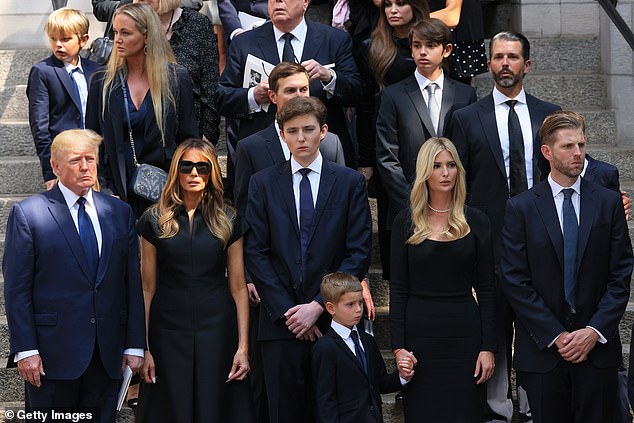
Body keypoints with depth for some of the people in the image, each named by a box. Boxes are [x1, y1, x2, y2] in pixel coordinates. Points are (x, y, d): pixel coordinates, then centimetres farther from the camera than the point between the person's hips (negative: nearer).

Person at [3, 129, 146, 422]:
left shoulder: (120, 212, 9)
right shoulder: (27, 214, -3)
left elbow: (133, 282, 8)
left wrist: (135, 344, 3)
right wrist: (25, 350, -11)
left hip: (108, 354, 4)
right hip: (53, 352, -4)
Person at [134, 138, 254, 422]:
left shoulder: (227, 222, 4)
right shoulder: (154, 220, 3)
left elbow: (238, 287, 3)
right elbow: (148, 287, 2)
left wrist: (243, 346, -3)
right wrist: (143, 346, -3)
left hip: (217, 331, 0)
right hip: (169, 332, 0)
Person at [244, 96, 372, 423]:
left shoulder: (350, 182, 5)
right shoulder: (263, 183, 7)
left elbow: (359, 252, -1)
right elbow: (255, 253, 2)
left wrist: (318, 306, -9)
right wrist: (285, 310, -7)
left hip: (332, 319, 0)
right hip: (280, 320, 1)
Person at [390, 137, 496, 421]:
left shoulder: (475, 222, 3)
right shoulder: (406, 222, 3)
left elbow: (486, 289, 4)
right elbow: (398, 289, 3)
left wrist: (488, 347, -2)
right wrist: (398, 346, -4)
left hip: (464, 331, 0)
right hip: (419, 331, 0)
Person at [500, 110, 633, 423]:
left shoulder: (609, 203, 5)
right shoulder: (521, 208, 0)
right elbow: (515, 281, -4)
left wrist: (595, 331, -9)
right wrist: (555, 336, -10)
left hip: (598, 347, 1)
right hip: (542, 349, -1)